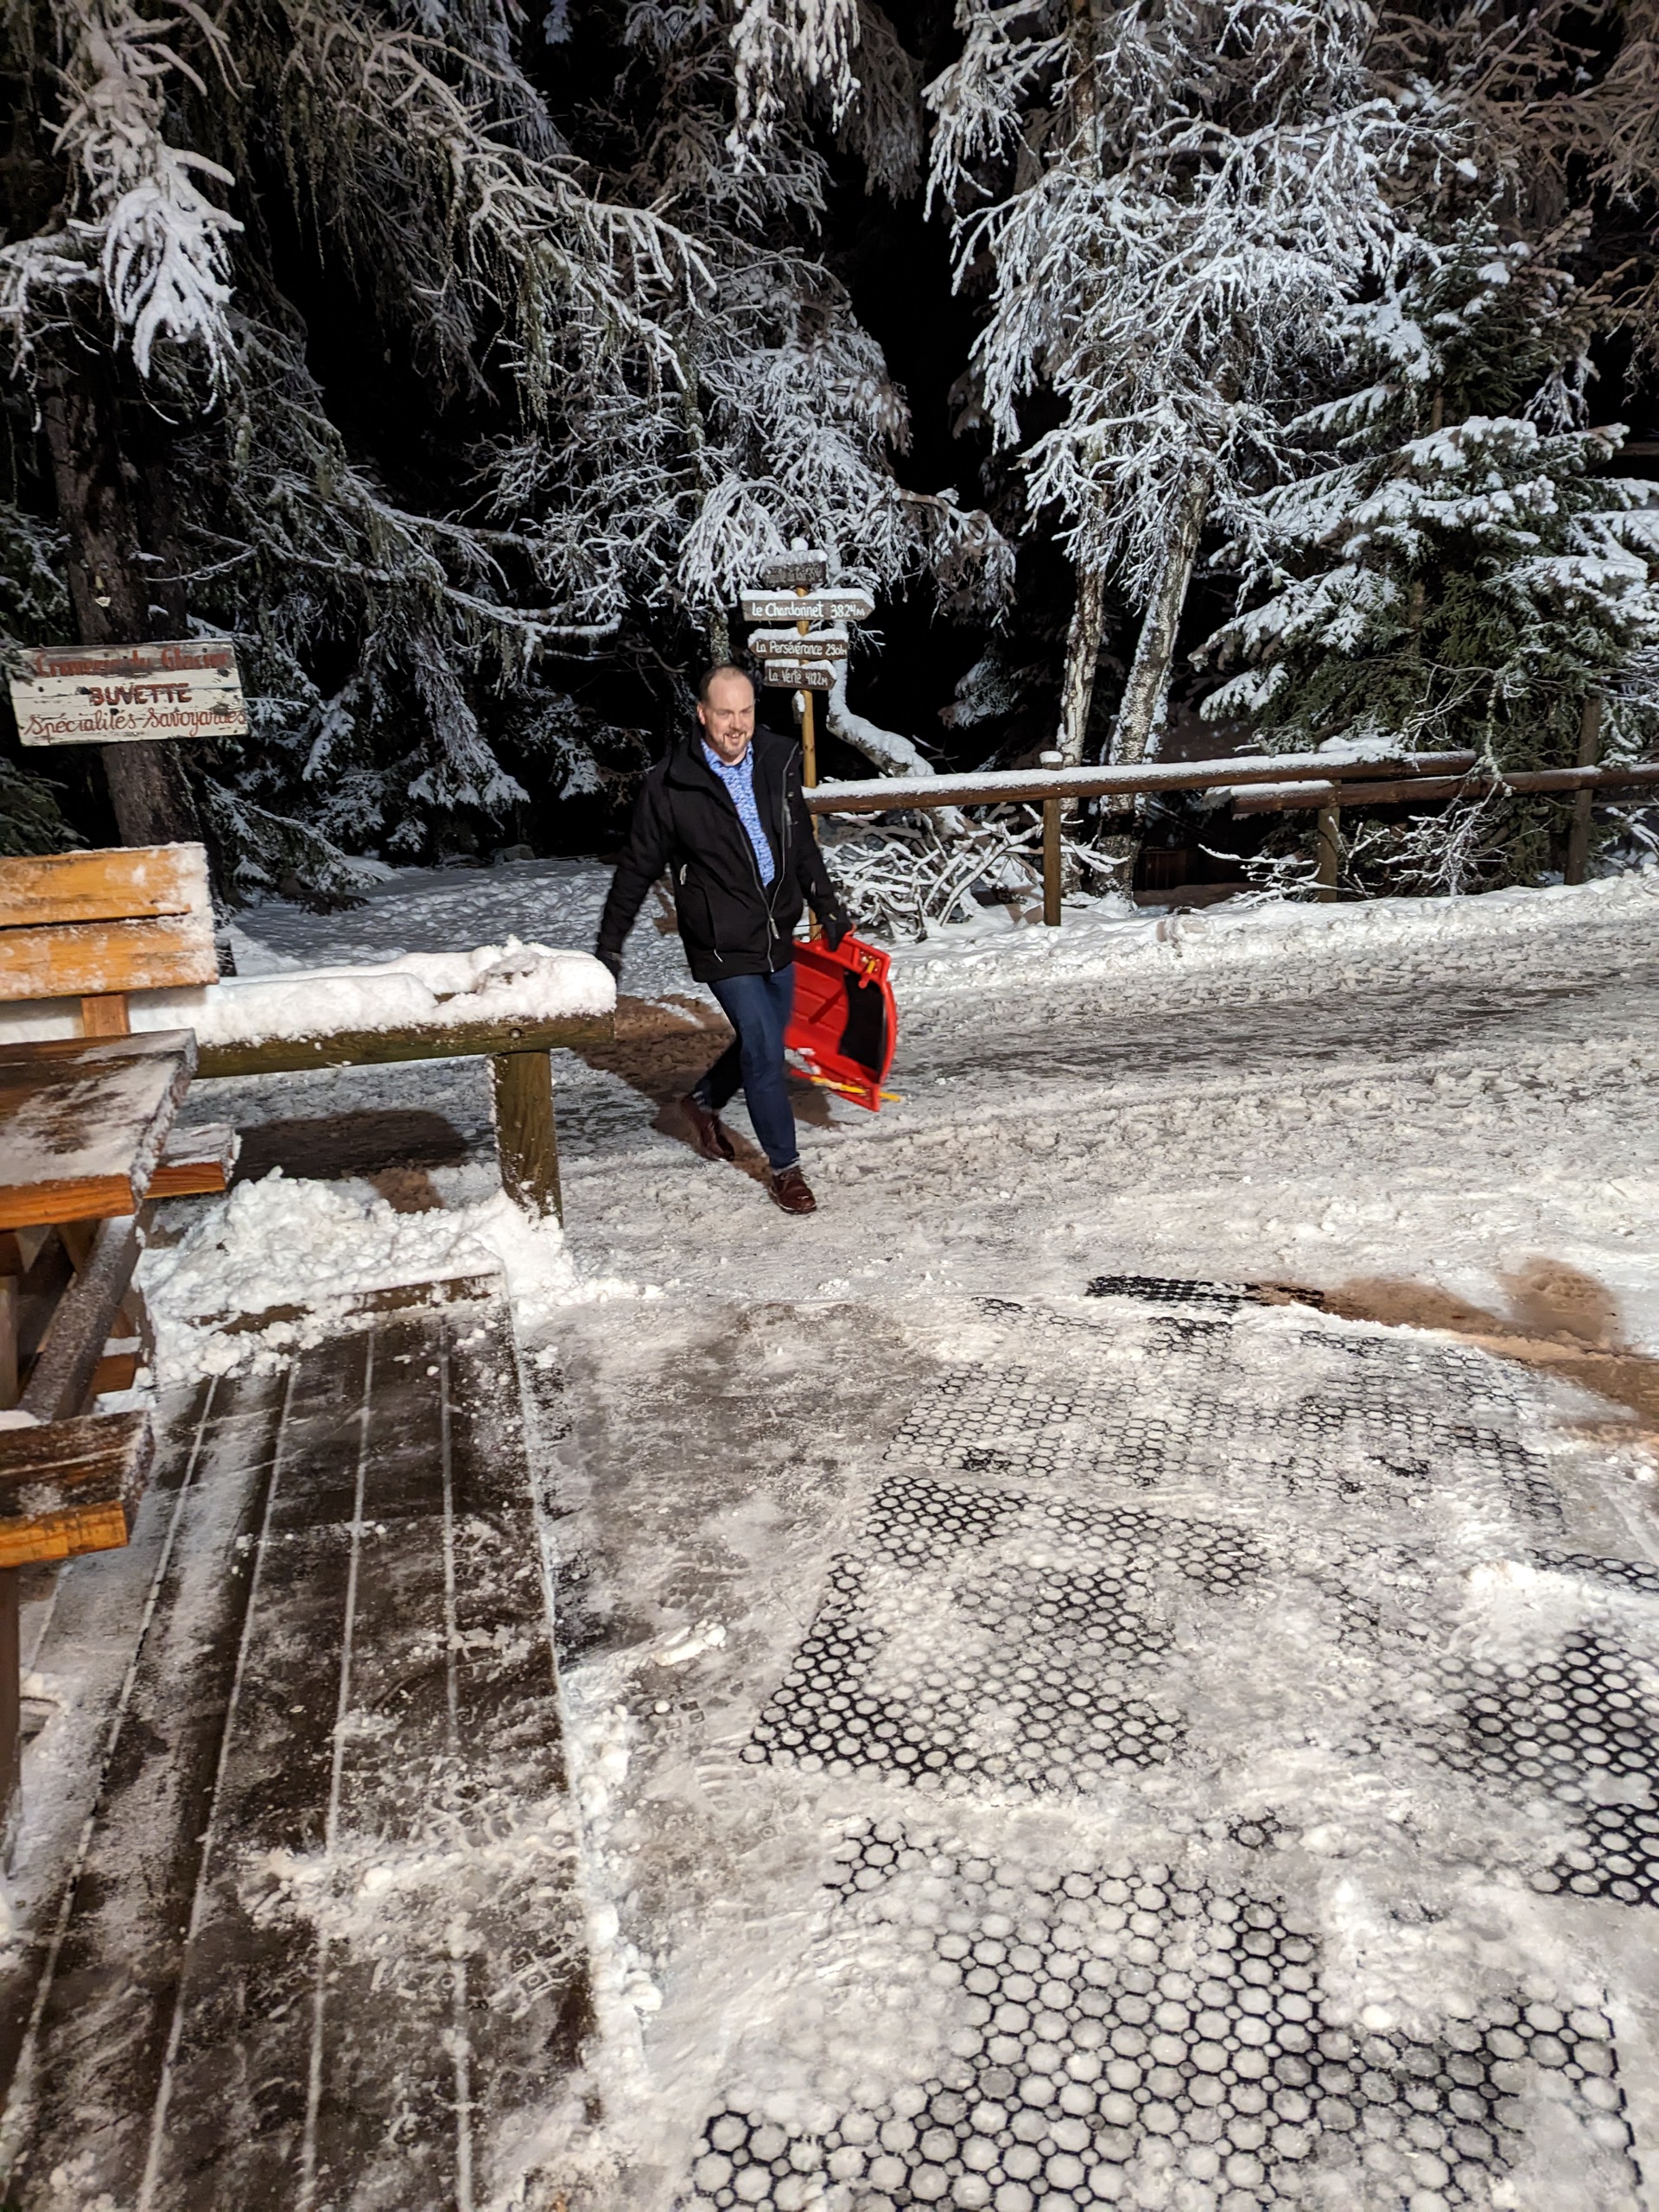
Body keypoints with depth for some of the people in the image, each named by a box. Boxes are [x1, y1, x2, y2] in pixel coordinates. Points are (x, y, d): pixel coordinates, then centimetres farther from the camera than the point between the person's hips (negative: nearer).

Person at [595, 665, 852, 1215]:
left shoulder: (777, 761, 1)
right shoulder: (671, 784, -13)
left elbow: (802, 843, 15)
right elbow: (638, 867, -3)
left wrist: (827, 906, 19)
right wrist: (610, 941, -1)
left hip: (778, 936, 6)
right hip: (723, 946, -6)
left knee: (765, 1043, 19)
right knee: (764, 1050, -7)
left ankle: (703, 1101, 46)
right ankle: (784, 1166, 11)